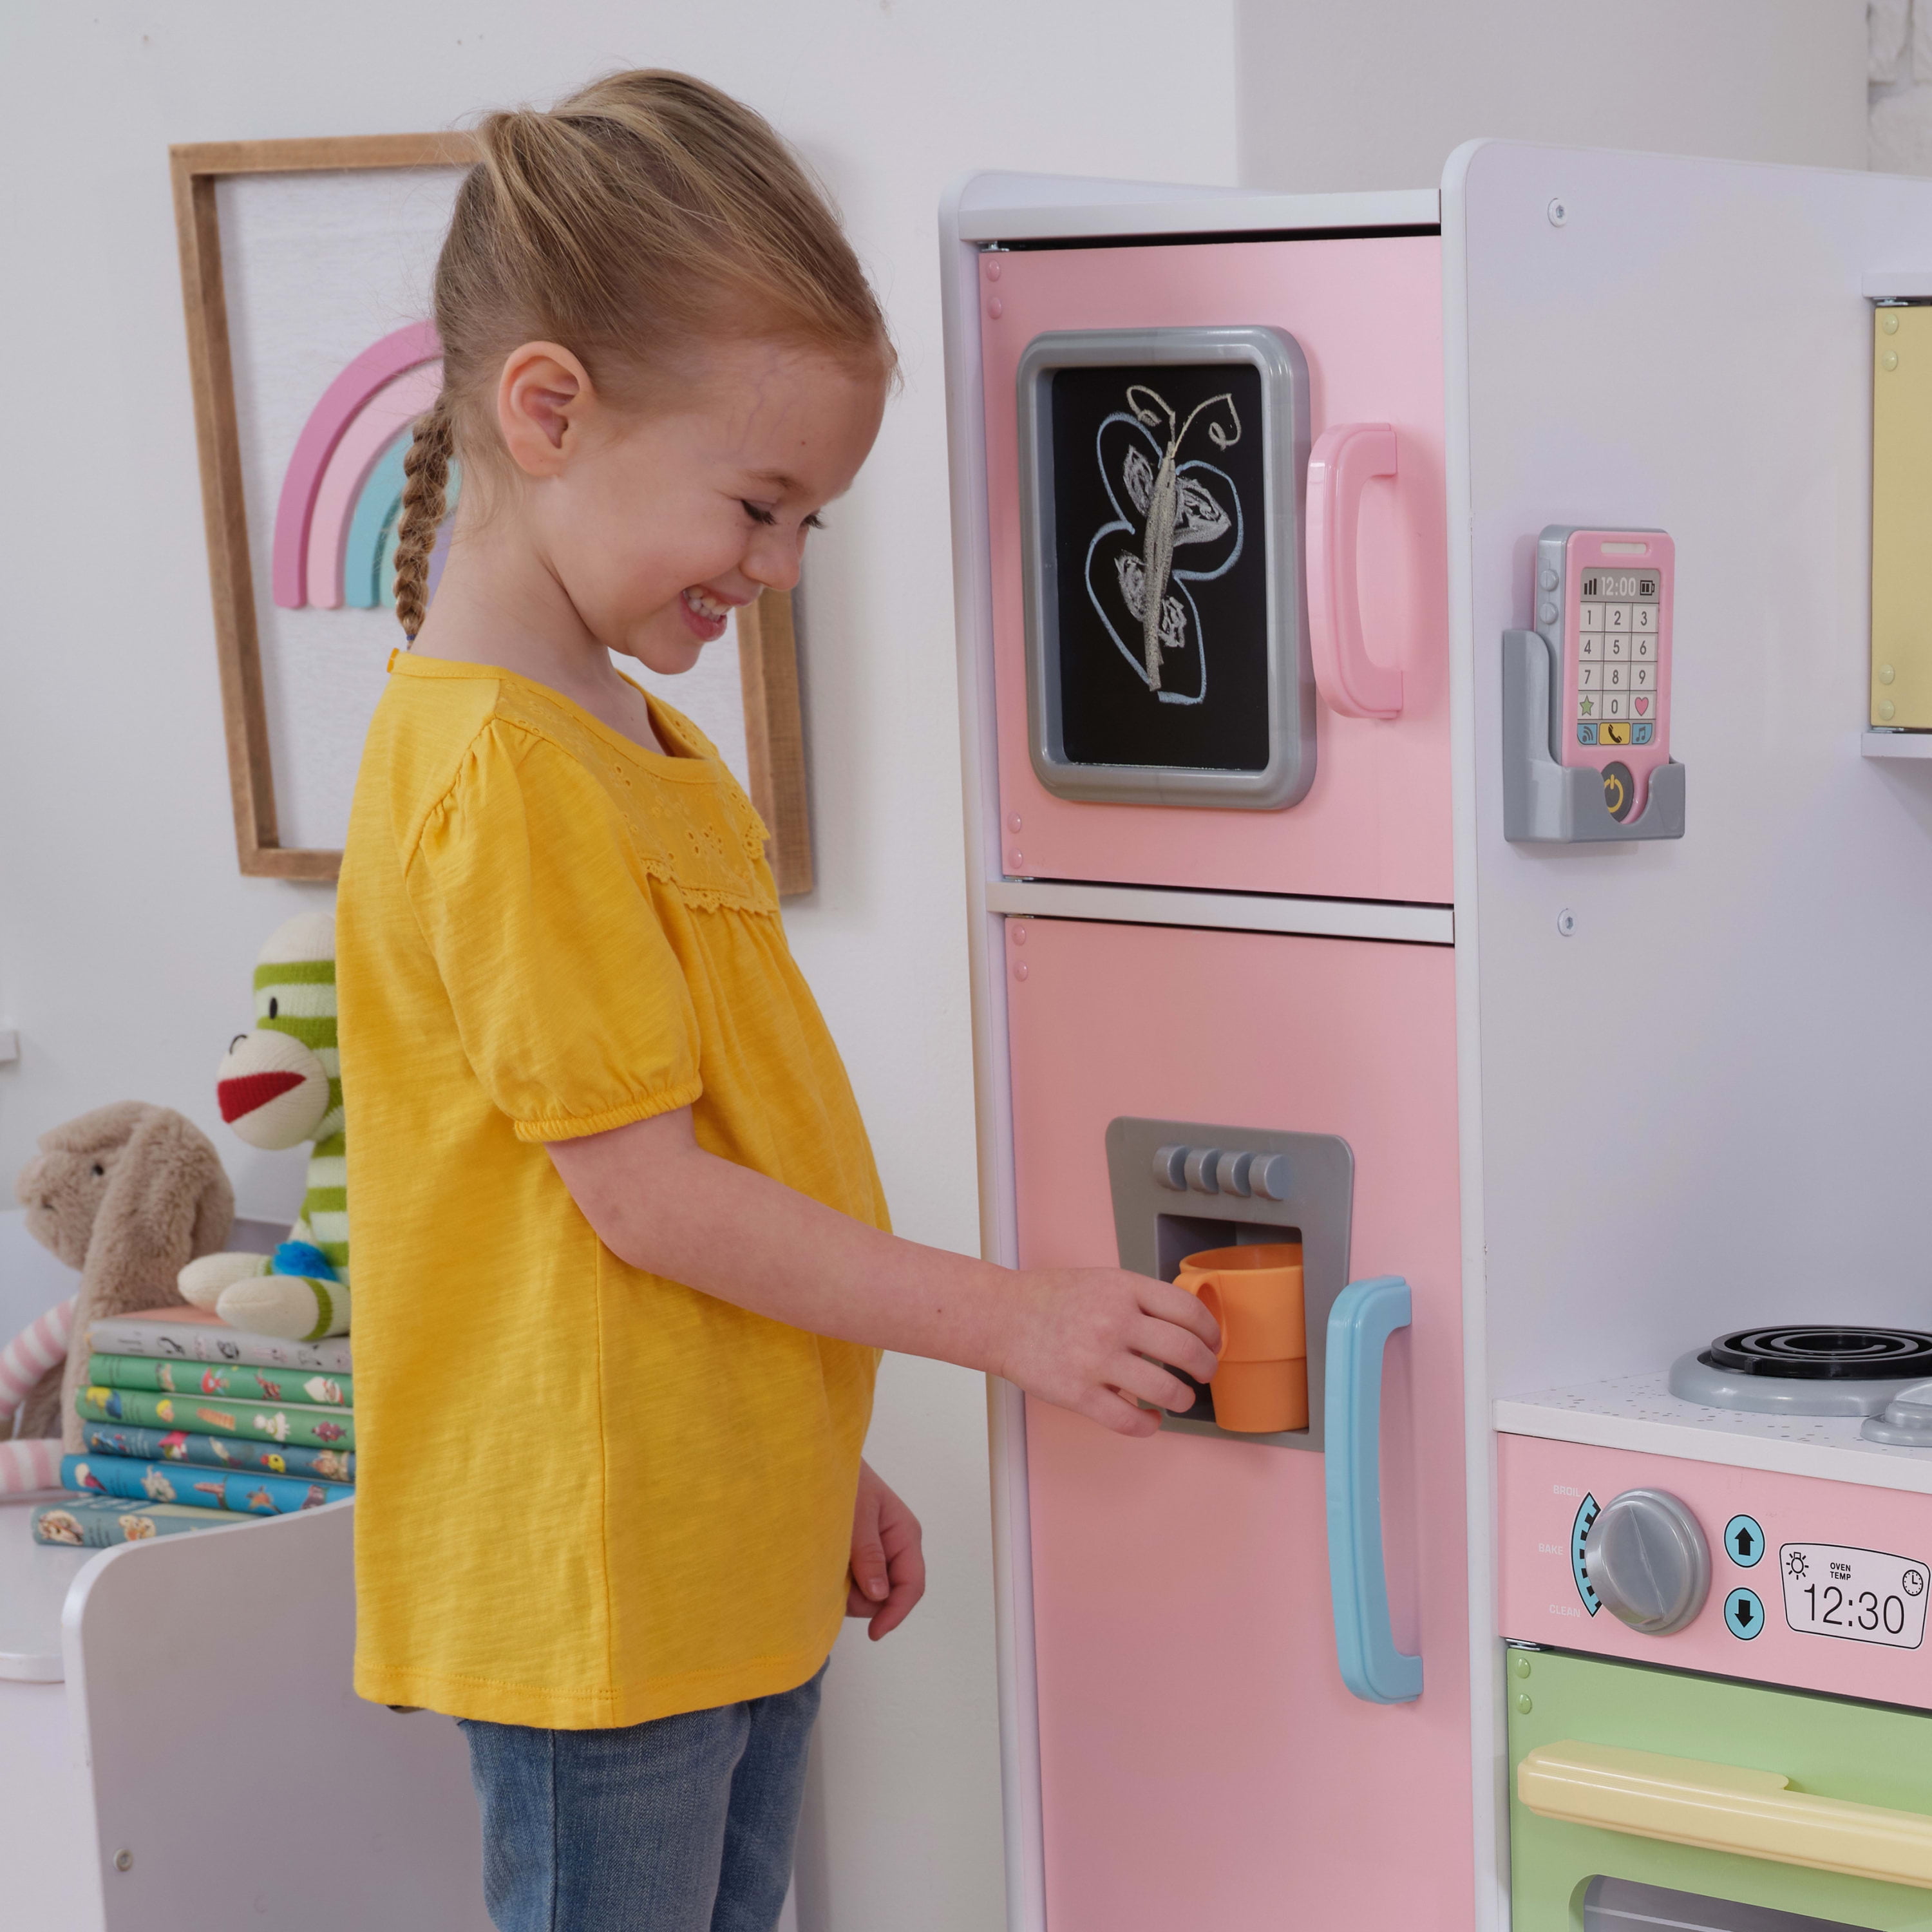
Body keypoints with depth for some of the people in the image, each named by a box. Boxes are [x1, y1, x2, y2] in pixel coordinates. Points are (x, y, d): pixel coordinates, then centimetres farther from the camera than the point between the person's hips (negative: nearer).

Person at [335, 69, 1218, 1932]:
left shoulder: (623, 735, 11)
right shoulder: (498, 770, -19)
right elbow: (646, 1196, -20)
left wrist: (821, 1467, 19)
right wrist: (1007, 1318, -14)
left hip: (732, 1562, 9)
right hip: (595, 1588, -9)